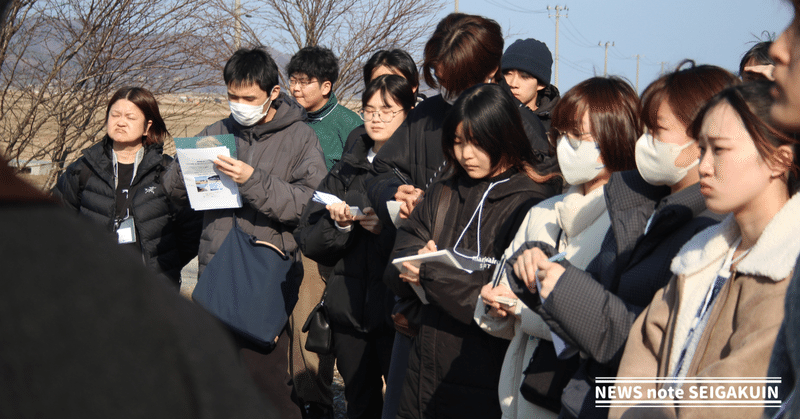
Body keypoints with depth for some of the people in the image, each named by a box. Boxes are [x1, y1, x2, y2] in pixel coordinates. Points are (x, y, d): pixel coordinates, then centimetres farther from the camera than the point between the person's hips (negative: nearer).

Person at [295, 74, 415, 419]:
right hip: (350, 309, 4)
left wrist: (388, 227, -19)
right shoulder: (346, 170, 13)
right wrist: (338, 225, -8)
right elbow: (308, 242, 10)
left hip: (397, 310, -4)